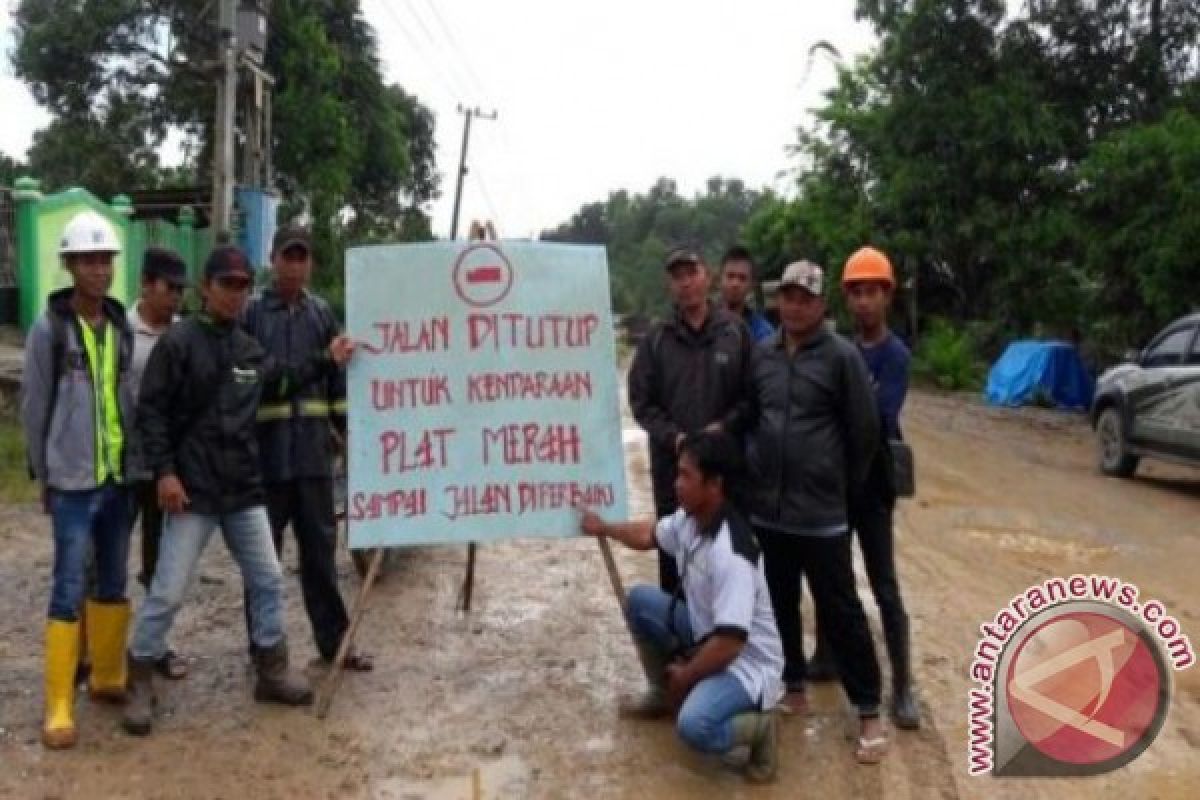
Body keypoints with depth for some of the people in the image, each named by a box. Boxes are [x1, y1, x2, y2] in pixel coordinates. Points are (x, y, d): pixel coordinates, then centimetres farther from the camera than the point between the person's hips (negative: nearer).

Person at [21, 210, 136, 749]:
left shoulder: (121, 325, 7)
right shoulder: (50, 328, -6)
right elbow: (34, 407, -2)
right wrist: (42, 474, 0)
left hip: (120, 477, 5)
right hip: (73, 481, -5)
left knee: (113, 583, 14)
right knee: (70, 589, -2)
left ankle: (107, 677, 30)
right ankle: (58, 706, 5)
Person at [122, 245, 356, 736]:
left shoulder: (250, 349, 10)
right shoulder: (178, 342, -8)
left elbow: (281, 385, 27)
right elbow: (150, 410, -11)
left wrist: (326, 362, 17)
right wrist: (163, 470, -18)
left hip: (244, 490, 6)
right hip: (193, 490, -6)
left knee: (268, 581, 11)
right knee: (168, 591, -1)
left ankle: (272, 674, 25)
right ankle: (140, 684, 16)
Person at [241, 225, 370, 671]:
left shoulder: (322, 313, 10)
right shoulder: (250, 313, -3)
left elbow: (339, 379, 13)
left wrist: (354, 432, 9)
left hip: (313, 449, 3)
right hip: (265, 450, -3)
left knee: (320, 549, 11)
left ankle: (334, 642, 21)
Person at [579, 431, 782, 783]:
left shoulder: (731, 553, -33)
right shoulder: (688, 520, -5)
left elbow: (730, 643, -32)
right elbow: (650, 535, 20)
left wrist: (684, 678, -18)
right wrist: (604, 527, 21)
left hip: (747, 662, -9)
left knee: (694, 726, -33)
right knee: (640, 600, 3)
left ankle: (759, 726, -1)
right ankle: (663, 694, 22)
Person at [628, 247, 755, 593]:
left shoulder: (735, 331, 1)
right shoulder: (655, 338, 2)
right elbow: (640, 401, 0)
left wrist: (724, 427, -15)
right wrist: (674, 437, -13)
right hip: (671, 461, 0)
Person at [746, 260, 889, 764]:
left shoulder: (842, 356, -7)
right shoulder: (762, 354, 6)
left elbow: (864, 430, -5)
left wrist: (845, 485, 3)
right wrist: (754, 467, 11)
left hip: (821, 511, -4)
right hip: (767, 506, 5)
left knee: (839, 612, 1)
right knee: (779, 605, 16)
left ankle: (868, 712, 12)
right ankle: (793, 688, 33)